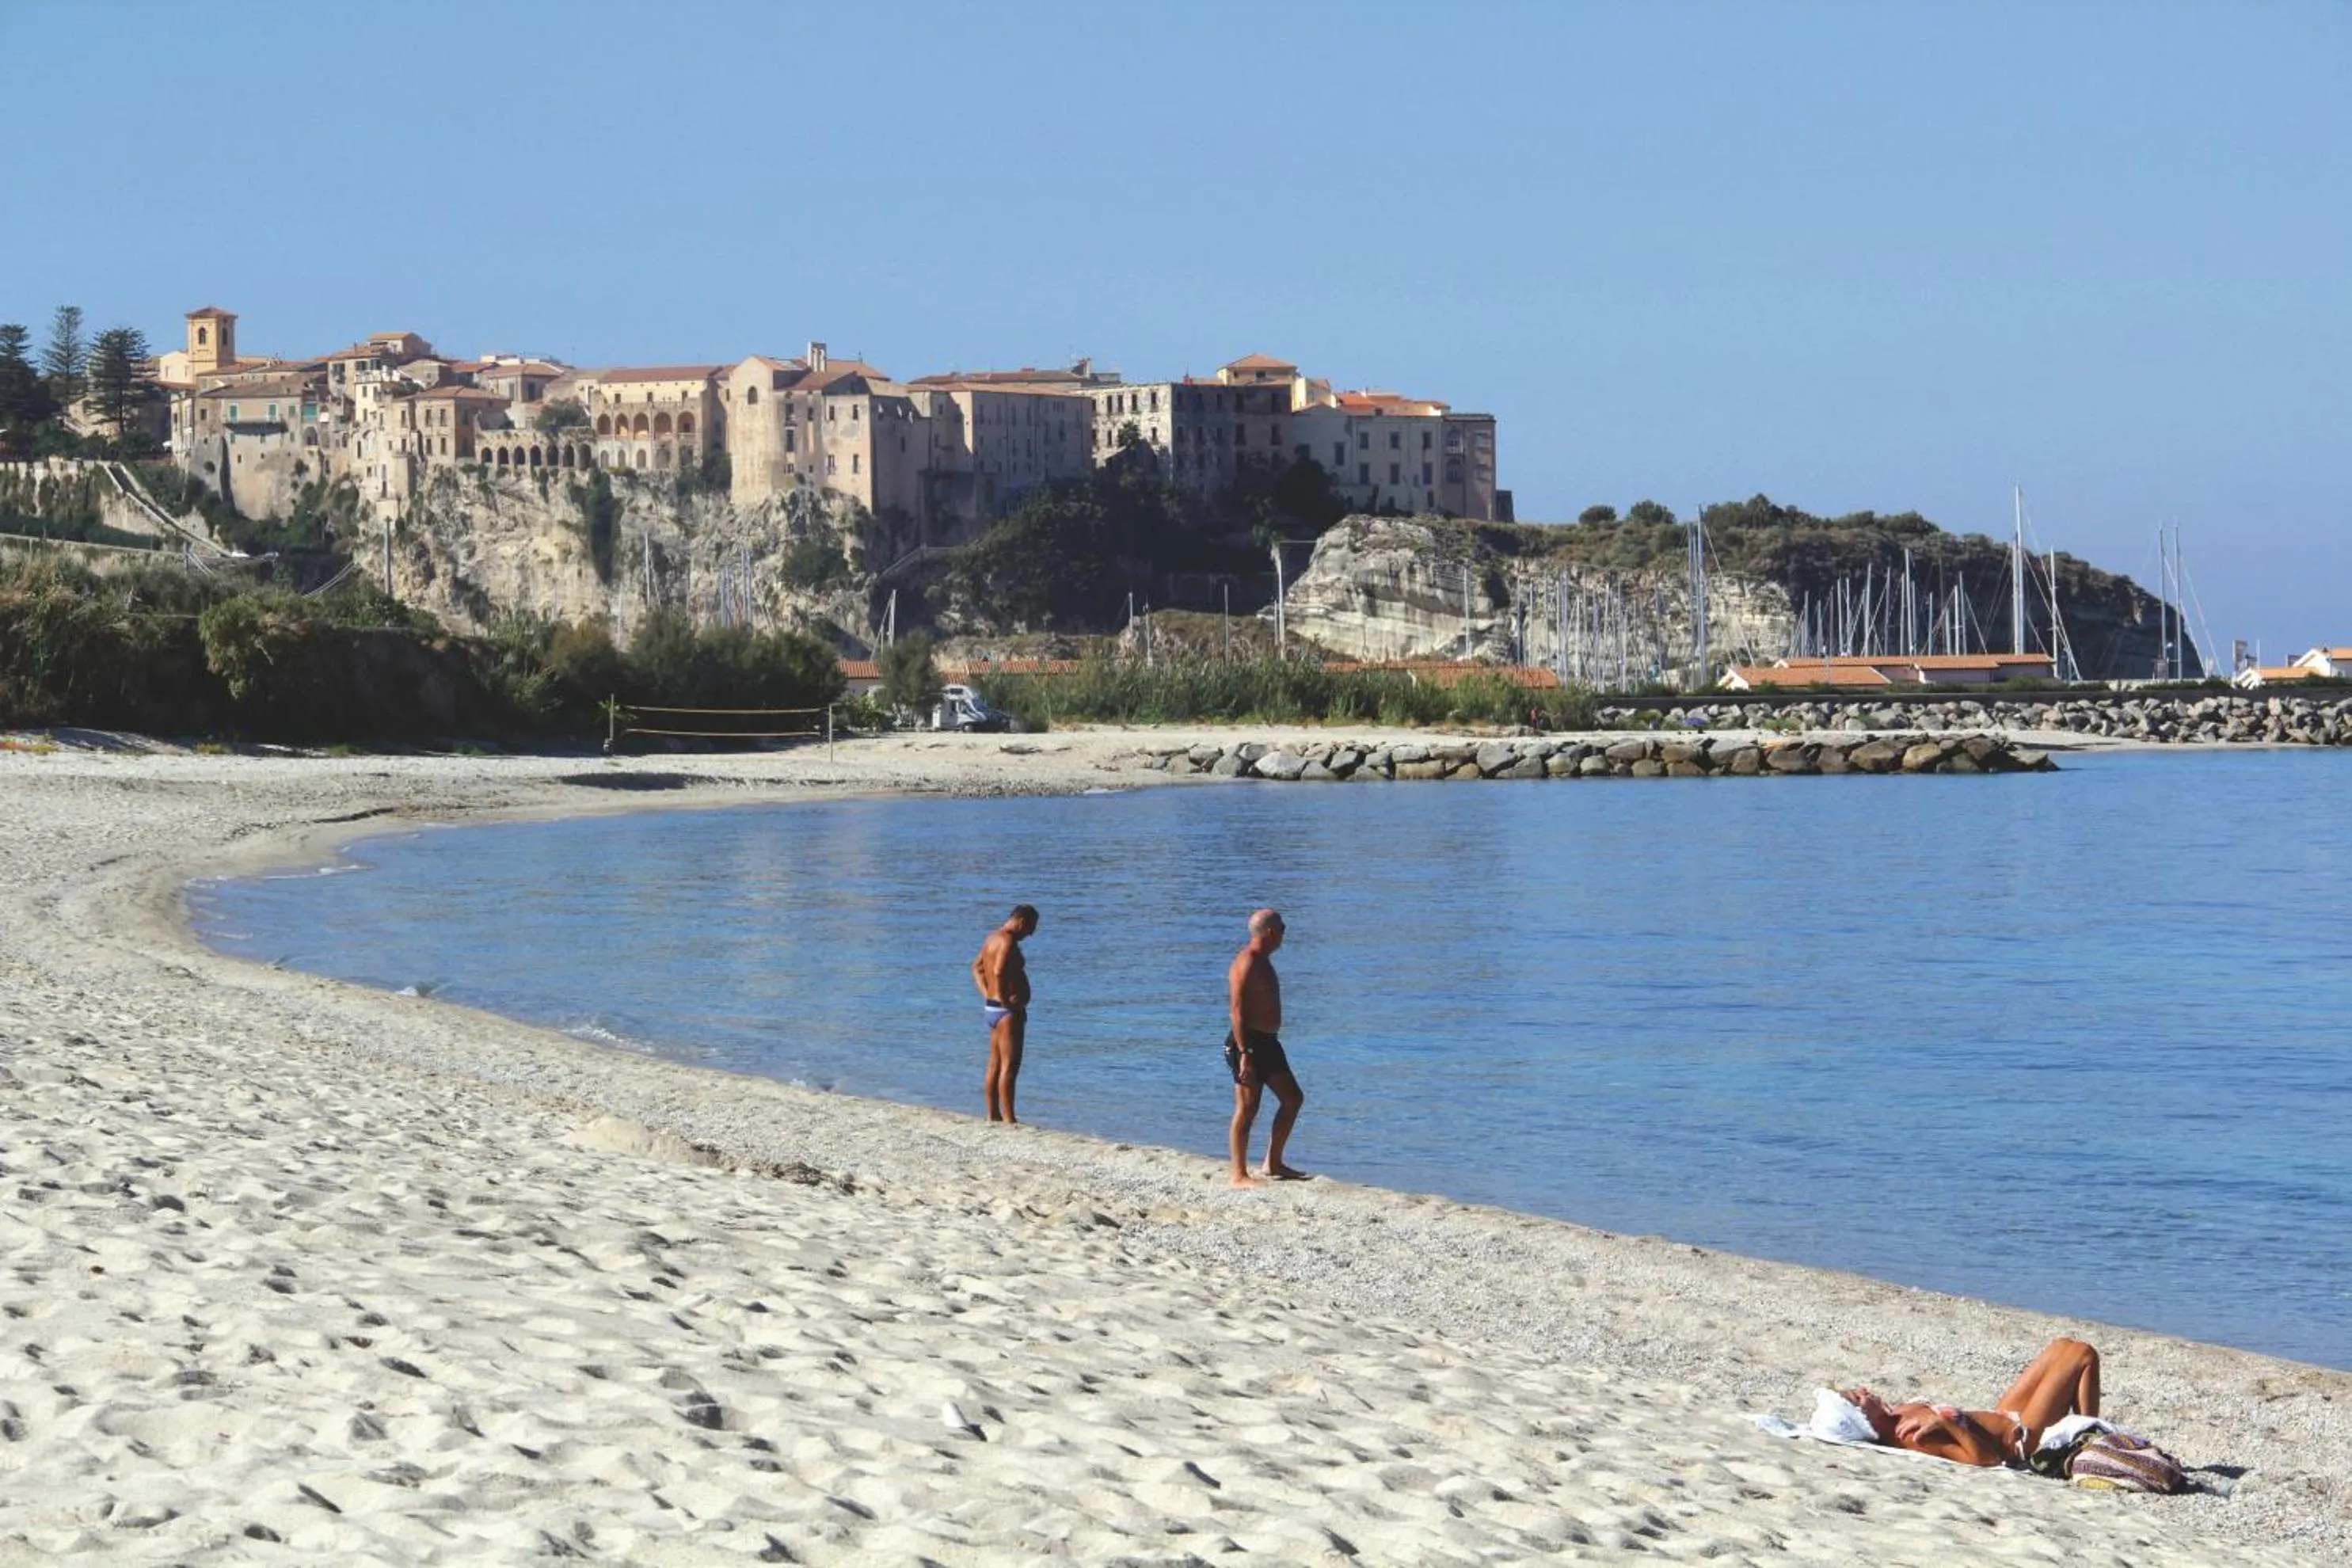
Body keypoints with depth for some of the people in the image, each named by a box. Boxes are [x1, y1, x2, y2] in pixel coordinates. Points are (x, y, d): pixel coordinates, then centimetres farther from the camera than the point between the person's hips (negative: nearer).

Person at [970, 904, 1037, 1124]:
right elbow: (999, 972, -31)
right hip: (1008, 1011, -10)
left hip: (991, 1007, 10)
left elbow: (977, 967, 26)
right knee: (1009, 1066, -8)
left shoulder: (993, 938, 14)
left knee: (995, 1066, 13)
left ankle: (993, 1116, 18)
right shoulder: (1008, 941, -18)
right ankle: (1009, 1119, -9)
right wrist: (1005, 1000, -20)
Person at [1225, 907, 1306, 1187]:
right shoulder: (1246, 964, -16)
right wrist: (1244, 1054, -25)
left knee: (1293, 1099, 13)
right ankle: (1240, 1175, -2)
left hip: (1267, 1042, 10)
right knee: (1247, 1109, -7)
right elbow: (1237, 1011, -21)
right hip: (1249, 1042, -10)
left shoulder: (1262, 962, 16)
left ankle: (1273, 1165, 21)